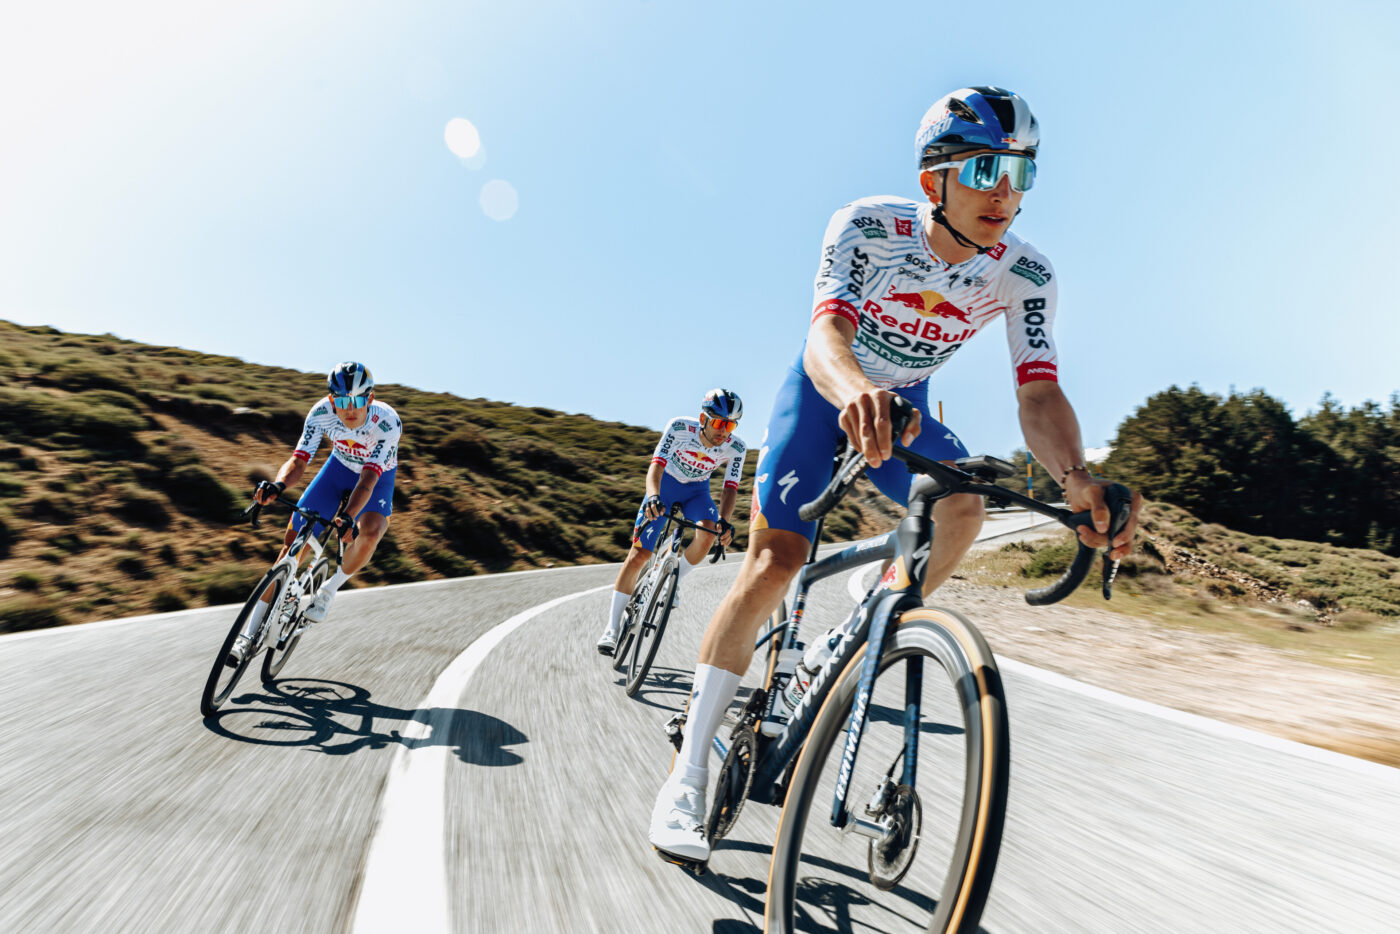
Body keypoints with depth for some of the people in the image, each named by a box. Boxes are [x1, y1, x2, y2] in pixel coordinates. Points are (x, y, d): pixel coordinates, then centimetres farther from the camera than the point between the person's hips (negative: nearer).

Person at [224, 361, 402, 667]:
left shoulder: (388, 423, -34)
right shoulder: (321, 412, -26)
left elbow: (369, 478, -39)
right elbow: (300, 459, -27)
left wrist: (348, 516, -54)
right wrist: (278, 485, -48)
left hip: (378, 476, -3)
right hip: (339, 466, 3)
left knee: (369, 532, -34)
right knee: (294, 538, -7)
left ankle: (328, 590, -4)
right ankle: (250, 632, 5)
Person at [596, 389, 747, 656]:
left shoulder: (735, 448, -23)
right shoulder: (680, 428, -29)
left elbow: (730, 488, -25)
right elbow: (656, 465, -36)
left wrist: (724, 520, -44)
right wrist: (652, 496, -56)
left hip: (697, 490, 2)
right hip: (666, 484, -2)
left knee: (708, 531, -31)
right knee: (639, 553, -10)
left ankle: (675, 578, -1)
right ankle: (612, 628, -2)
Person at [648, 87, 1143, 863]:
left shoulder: (1024, 274, -16)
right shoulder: (868, 226, -25)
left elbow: (1037, 391, -24)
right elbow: (826, 331, -40)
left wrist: (1076, 476, -45)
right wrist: (856, 393, -63)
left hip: (903, 404, 4)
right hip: (826, 389, -3)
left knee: (964, 501, -29)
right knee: (775, 561, -17)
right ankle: (687, 774, -8)